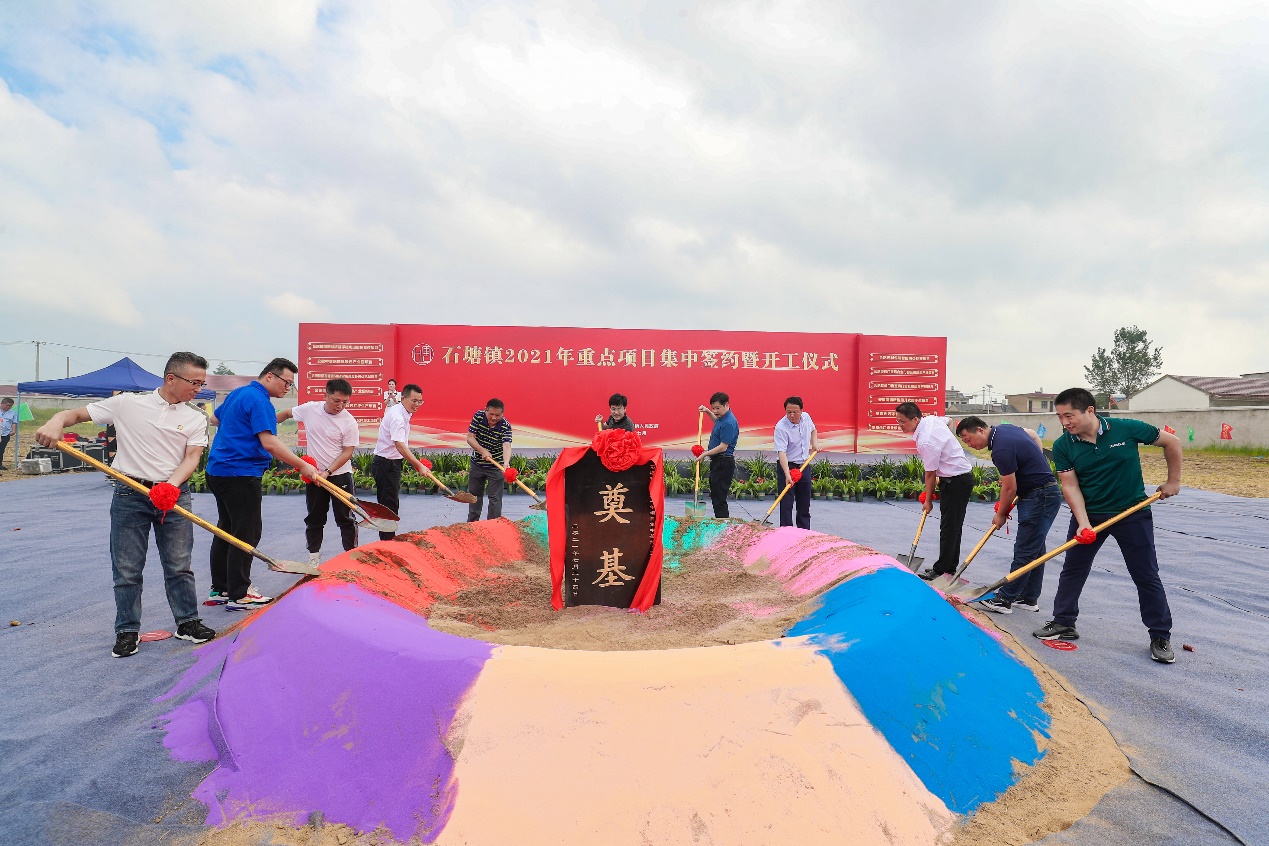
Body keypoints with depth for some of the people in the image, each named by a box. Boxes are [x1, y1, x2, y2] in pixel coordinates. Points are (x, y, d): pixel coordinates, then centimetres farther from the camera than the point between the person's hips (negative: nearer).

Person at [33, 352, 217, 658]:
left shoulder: (196, 420, 5)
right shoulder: (127, 404, 1)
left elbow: (192, 457, -6)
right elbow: (77, 414, 4)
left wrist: (171, 486, -23)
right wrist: (56, 422, -19)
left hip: (174, 496, 1)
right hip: (129, 495, -1)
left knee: (180, 566, 6)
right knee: (127, 569, 5)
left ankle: (187, 623, 20)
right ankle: (127, 631, 18)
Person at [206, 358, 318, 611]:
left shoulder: (238, 393, 15)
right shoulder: (260, 401, -16)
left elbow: (214, 419, 31)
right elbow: (269, 443, -25)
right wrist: (302, 466, -23)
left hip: (218, 471, 11)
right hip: (240, 474, -11)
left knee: (226, 530, 16)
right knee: (247, 533, -4)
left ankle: (220, 590, 24)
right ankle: (239, 596, 1)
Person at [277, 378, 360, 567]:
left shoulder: (349, 422, -13)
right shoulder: (309, 409, -5)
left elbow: (347, 452, -12)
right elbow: (286, 413, 15)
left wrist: (327, 472, -20)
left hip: (340, 475, -3)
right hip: (314, 474, 3)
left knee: (346, 518, 1)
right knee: (314, 518, 12)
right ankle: (314, 557, 23)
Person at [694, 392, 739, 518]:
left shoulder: (729, 423, -21)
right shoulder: (722, 418, 10)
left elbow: (723, 447, -23)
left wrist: (705, 454, -20)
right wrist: (708, 412, 22)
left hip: (723, 464, -11)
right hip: (717, 462, 11)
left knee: (719, 499, -8)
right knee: (715, 497, 15)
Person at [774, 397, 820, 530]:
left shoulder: (806, 417, -1)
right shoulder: (781, 427, -22)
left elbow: (813, 430, 24)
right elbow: (781, 452, -30)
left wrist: (815, 443, 7)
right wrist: (787, 474, -40)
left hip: (804, 466, 6)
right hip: (787, 466, -6)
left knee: (805, 504, 14)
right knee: (786, 503, -7)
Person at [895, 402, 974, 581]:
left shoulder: (926, 442, -26)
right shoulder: (932, 418, 1)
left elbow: (930, 474, -17)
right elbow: (949, 421, 25)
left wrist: (928, 501, -5)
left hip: (956, 482, -10)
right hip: (962, 476, 10)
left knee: (949, 527, -4)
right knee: (953, 525, 14)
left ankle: (942, 570, 2)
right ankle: (950, 566, 22)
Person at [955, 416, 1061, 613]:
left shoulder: (1001, 449, -23)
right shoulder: (1004, 428, 6)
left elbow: (1010, 489, -17)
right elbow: (1034, 436, 26)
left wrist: (1000, 514, -1)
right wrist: (1035, 464, 19)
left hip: (1039, 498, -11)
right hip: (1044, 494, 11)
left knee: (1025, 551, -5)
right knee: (1035, 549, 13)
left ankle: (1005, 599, -2)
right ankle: (1029, 598, 20)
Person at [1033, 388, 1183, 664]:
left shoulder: (1127, 429, -17)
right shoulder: (1063, 446, -11)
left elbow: (1171, 442, -1)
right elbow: (1070, 486, -12)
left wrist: (1173, 481, 3)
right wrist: (1083, 524, -23)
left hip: (1133, 512, -2)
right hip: (1088, 514, 2)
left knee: (1146, 576, 5)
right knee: (1073, 569, 7)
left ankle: (1161, 637, 18)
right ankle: (1063, 623, 21)